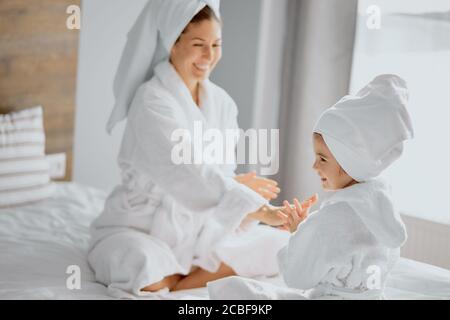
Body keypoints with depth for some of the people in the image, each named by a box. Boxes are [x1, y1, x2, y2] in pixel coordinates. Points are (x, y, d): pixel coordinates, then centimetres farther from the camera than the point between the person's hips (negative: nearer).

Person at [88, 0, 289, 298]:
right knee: (146, 274, -40)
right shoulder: (151, 100, -19)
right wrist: (260, 210, -37)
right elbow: (188, 173, -30)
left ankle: (177, 282, -10)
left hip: (199, 227, 7)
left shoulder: (222, 102, 4)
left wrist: (235, 182, -20)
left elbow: (218, 174, 5)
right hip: (142, 228, -7)